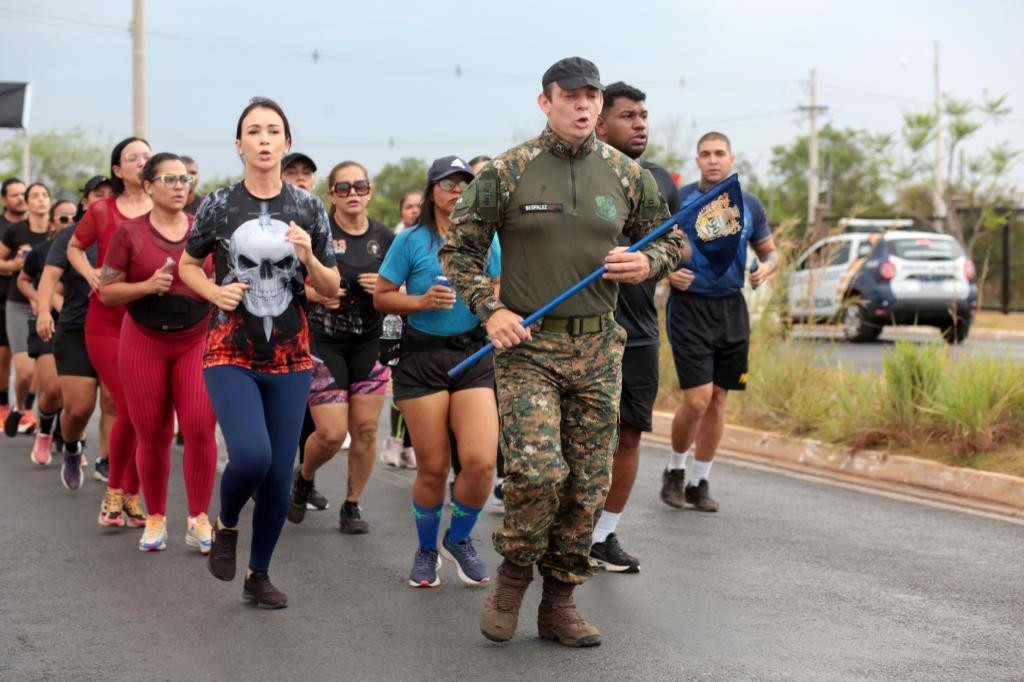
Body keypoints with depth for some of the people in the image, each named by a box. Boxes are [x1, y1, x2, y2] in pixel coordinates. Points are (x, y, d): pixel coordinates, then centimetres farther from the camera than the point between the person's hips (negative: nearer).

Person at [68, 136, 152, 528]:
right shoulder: (102, 211, 1)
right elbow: (74, 248, 16)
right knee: (129, 408, -10)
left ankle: (132, 496, 17)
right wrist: (90, 274, -2)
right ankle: (114, 491, 12)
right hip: (107, 324, -1)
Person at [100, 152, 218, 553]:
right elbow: (105, 292, -1)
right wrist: (147, 286, -16)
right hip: (145, 342, -1)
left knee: (200, 428, -11)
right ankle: (155, 519, 20)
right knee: (152, 435, 4)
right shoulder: (130, 233, -1)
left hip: (198, 340, 1)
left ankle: (198, 519, 1)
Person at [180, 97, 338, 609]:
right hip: (230, 355, -2)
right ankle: (225, 526, 9)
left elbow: (331, 289, 8)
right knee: (252, 455, -23)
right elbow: (187, 265, 14)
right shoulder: (218, 205, -1)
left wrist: (308, 257, -12)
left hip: (289, 359, 2)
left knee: (279, 476, 2)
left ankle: (258, 575, 23)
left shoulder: (308, 208, 3)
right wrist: (215, 292, -6)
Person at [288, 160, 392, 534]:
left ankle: (352, 506, 17)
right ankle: (303, 479, 23)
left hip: (369, 342, 3)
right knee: (331, 433, -9)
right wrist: (316, 294, -17)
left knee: (365, 429, 0)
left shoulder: (385, 237, 4)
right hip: (324, 341, -3)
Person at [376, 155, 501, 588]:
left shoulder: (486, 240, 8)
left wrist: (491, 295, -2)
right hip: (422, 358, -2)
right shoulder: (412, 240, -1)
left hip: (474, 355, 2)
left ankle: (458, 540, 15)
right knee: (433, 468, 2)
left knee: (481, 461, -12)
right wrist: (421, 301, -14)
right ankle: (426, 550, 26)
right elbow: (381, 296, 1)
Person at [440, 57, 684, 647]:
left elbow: (671, 239, 17)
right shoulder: (506, 172, -2)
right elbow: (459, 249, 4)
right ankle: (514, 575, 8)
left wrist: (648, 263, -5)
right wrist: (489, 310, -9)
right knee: (537, 470, -18)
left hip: (598, 347, 4)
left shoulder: (627, 174, 6)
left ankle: (560, 603, 19)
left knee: (588, 484, 5)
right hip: (526, 343, -3)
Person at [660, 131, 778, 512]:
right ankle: (675, 470, 13)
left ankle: (699, 483, 18)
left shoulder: (749, 205, 8)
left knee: (718, 399, 6)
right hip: (689, 307, -4)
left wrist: (766, 269, -5)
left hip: (731, 309, 4)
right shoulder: (678, 200, -3)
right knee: (697, 400, -12)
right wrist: (669, 273, -17)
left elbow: (770, 252, 18)